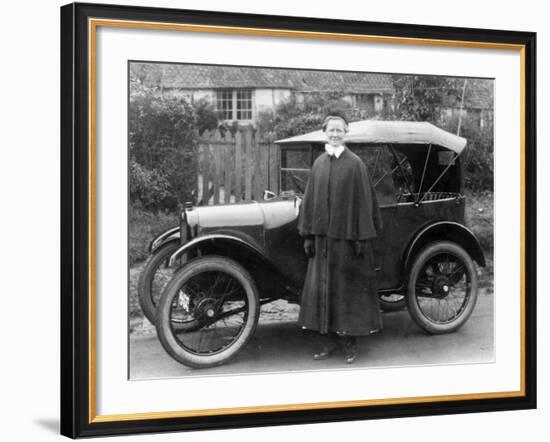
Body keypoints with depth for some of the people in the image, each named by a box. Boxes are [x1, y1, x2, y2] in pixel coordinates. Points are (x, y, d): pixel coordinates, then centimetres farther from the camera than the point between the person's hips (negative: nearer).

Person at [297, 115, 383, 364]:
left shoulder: (355, 163, -5)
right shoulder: (319, 164, 8)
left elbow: (364, 201, -7)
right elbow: (310, 200, 10)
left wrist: (361, 238, -11)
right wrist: (308, 235, 6)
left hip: (347, 236, -4)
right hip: (323, 237, 5)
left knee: (348, 286, 2)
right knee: (323, 286, 8)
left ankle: (349, 343, 12)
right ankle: (329, 340, 18)